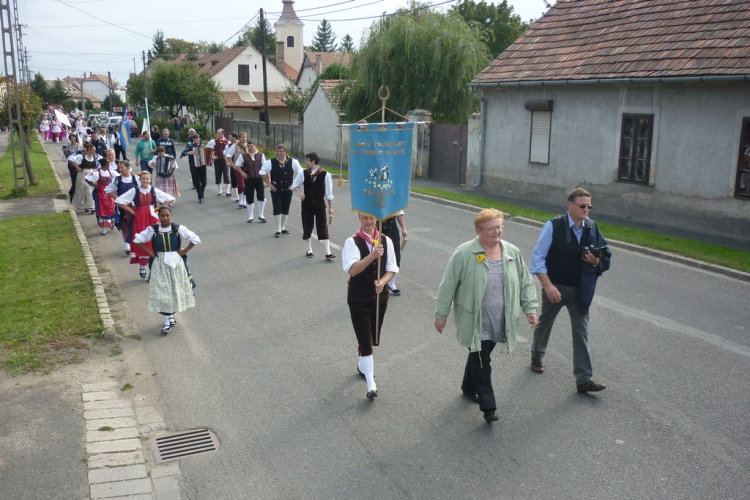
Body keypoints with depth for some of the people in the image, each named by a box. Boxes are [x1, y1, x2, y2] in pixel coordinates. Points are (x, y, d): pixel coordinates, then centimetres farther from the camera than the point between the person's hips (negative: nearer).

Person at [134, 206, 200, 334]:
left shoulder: (178, 229, -8)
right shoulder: (152, 230, -7)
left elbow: (195, 239, -3)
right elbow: (137, 240, 2)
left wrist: (184, 251, -6)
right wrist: (150, 252, -3)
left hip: (176, 263, 0)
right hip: (159, 264, 0)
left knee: (176, 290, 9)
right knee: (161, 292, -2)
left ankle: (171, 315, 29)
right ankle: (168, 321, 6)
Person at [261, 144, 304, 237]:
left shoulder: (292, 162, -5)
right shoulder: (271, 162, -7)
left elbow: (300, 173, 5)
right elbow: (262, 172, 2)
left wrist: (295, 184, 0)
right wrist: (269, 183, -2)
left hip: (288, 190, 2)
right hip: (276, 190, -2)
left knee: (285, 210, 10)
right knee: (277, 209, -6)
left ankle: (283, 228, 25)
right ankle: (278, 230, 5)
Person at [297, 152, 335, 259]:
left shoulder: (325, 174, -12)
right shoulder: (304, 173, -4)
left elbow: (329, 193, -6)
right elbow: (295, 184, 12)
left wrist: (330, 207, -3)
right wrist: (299, 193, -8)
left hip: (320, 205, -2)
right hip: (307, 204, 3)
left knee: (323, 228, -2)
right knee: (307, 227, 9)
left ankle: (328, 253, 0)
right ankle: (309, 250, 25)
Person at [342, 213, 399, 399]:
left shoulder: (386, 241, -2)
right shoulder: (352, 242, -13)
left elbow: (392, 269, 0)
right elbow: (352, 270, -25)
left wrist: (382, 282, -20)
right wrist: (373, 255, -37)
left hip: (380, 297, 4)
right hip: (358, 299, -4)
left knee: (371, 339, 19)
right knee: (366, 340, -5)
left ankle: (362, 364, 47)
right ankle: (371, 384, 0)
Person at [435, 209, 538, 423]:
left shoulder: (512, 253, 1)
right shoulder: (464, 254, -14)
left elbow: (526, 282, 10)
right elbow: (448, 285, -8)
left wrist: (530, 308, 4)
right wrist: (441, 314, -5)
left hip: (499, 322, 5)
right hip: (475, 322, -5)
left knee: (480, 356, 20)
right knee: (481, 362, -4)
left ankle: (469, 387, 42)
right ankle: (488, 407, 5)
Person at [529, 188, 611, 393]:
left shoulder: (592, 228, -3)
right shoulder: (553, 226, -16)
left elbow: (605, 257, 7)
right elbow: (538, 257, -16)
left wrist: (596, 261, -17)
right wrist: (548, 285, -22)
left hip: (579, 290, 3)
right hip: (555, 287, -3)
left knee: (581, 332, 2)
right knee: (545, 323, 18)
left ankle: (584, 379, 7)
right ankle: (536, 356, 44)